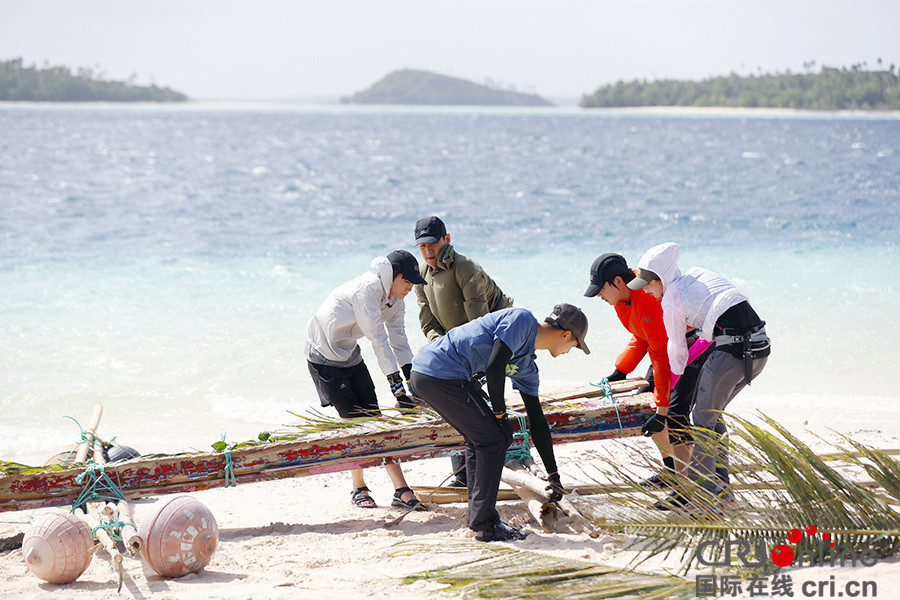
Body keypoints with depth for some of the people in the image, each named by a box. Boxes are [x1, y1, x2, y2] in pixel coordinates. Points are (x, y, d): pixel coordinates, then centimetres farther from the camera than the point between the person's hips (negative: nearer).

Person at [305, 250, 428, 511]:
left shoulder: (393, 298, 2)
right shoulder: (367, 287, -26)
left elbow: (398, 337, 0)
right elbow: (378, 338, -30)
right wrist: (396, 382, -32)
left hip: (350, 356, 8)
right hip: (324, 356, -8)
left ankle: (401, 490, -6)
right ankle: (359, 489, 8)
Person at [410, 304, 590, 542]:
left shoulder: (527, 368, 19)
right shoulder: (523, 319, -6)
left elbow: (537, 422, 24)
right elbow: (494, 367, -17)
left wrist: (554, 475, 26)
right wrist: (499, 411, -3)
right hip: (441, 371, -10)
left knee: (479, 439, 20)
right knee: (493, 439, -3)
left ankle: (481, 519, 25)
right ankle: (484, 526, 3)